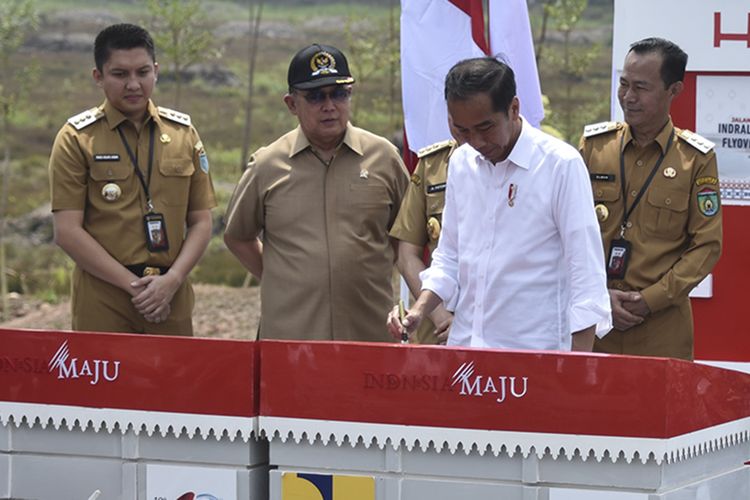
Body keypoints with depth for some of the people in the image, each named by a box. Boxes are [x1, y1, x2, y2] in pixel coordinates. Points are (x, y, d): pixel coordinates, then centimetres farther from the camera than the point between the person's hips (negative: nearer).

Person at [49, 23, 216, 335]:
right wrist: (133, 284, -12)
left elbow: (201, 222, 9)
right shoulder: (76, 139, 0)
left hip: (171, 299, 3)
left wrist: (172, 280, -7)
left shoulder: (183, 134, 9)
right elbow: (67, 231, -6)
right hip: (102, 303, -3)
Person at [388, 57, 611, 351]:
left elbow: (586, 275, -8)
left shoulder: (561, 165, -8)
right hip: (463, 347, 5)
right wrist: (419, 310, 3)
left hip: (535, 349, -5)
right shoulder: (461, 162, 10)